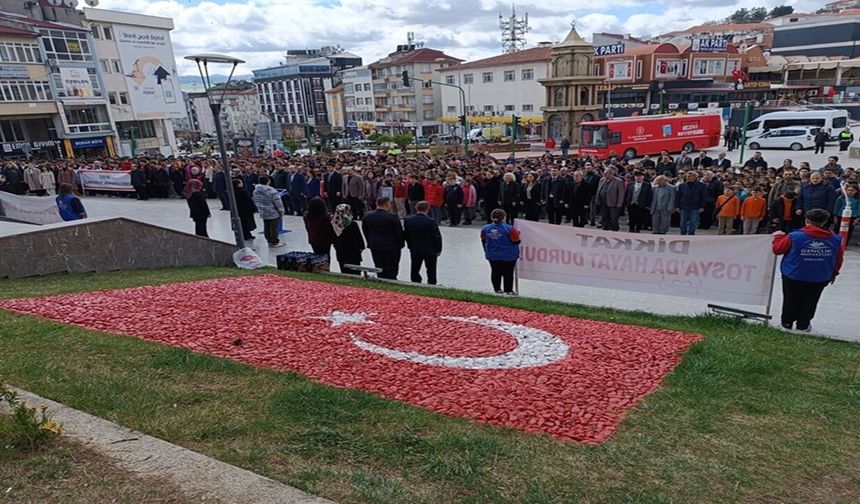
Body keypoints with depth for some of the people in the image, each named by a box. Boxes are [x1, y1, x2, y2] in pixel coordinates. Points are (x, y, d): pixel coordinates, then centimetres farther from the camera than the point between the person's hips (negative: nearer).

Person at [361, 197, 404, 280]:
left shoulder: (367, 216, -1)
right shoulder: (392, 217, -19)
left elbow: (365, 232, 8)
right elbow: (399, 233, -13)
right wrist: (400, 244, 3)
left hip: (374, 246, 5)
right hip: (391, 247, -5)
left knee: (379, 269, 15)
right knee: (391, 270, 5)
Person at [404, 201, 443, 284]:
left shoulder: (407, 220, -9)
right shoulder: (431, 222, -22)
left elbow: (405, 235, 1)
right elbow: (437, 237, -16)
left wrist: (410, 246, 13)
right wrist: (438, 249, -2)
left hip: (414, 250, 3)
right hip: (430, 250, -3)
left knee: (415, 270, 16)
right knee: (431, 271, 12)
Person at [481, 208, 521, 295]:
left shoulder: (485, 228, -5)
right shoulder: (509, 229, -19)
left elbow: (483, 241, 8)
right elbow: (516, 242, -13)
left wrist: (486, 251, 24)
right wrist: (517, 234, 7)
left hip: (492, 255, 4)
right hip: (508, 255, -4)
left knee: (495, 272, 16)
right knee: (508, 273, 9)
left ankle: (497, 289, 25)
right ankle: (508, 290, 15)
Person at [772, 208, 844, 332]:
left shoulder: (794, 236, -19)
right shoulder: (835, 239, -7)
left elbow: (777, 249, -9)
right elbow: (838, 260, 4)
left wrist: (778, 236, 9)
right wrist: (833, 274, 21)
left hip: (793, 277, -2)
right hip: (820, 279, 2)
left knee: (791, 301, 15)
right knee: (809, 303, 18)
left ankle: (787, 322, 25)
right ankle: (803, 325, 27)